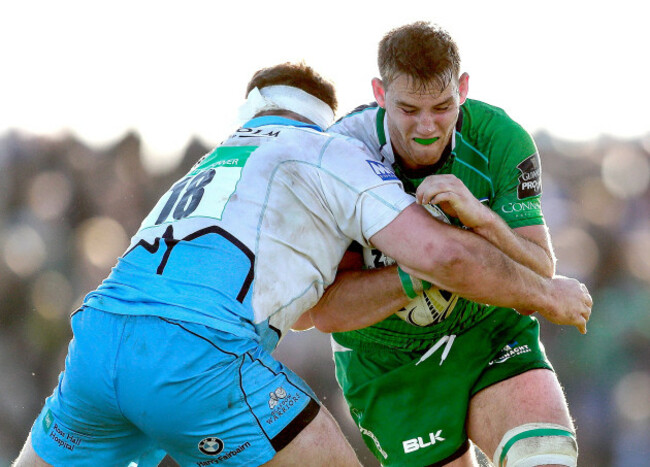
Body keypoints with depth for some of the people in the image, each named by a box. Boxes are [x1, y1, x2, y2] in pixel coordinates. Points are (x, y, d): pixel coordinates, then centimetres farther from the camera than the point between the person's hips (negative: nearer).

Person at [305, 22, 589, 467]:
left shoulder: (501, 139, -19)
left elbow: (540, 275, -21)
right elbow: (327, 310, -24)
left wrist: (479, 217, -40)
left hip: (491, 327, 1)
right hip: (387, 359, 0)